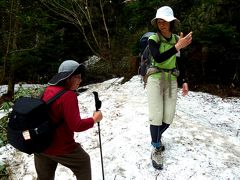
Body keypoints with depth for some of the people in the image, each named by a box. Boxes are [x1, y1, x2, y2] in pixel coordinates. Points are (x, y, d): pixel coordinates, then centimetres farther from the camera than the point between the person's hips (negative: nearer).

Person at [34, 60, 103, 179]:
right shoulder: (69, 96, -24)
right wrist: (94, 119, -11)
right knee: (84, 162, 21)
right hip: (62, 148, -7)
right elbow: (77, 126, -24)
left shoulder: (49, 89, 0)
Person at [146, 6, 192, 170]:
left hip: (172, 81, 4)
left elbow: (180, 62, 12)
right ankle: (156, 149, 14)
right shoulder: (153, 38, -8)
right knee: (156, 117, -6)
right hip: (156, 79, -4)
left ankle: (157, 137, 35)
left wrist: (185, 81, 8)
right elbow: (158, 58, -26)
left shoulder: (177, 39, 5)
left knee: (168, 117, 6)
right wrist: (178, 46, -30)